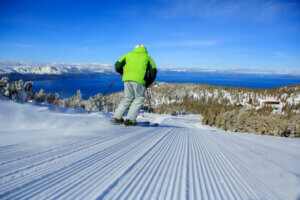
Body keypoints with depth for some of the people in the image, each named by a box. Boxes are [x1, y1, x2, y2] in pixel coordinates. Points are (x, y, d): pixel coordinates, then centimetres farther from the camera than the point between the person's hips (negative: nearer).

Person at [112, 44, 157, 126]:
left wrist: (122, 72, 34)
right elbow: (153, 71, 13)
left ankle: (117, 117, 11)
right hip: (139, 79, -3)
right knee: (139, 98, 9)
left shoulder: (128, 54, 24)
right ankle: (130, 119, -1)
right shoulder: (147, 57, 20)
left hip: (127, 79, 3)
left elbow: (117, 65, 15)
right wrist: (148, 83, 22)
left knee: (128, 98, 16)